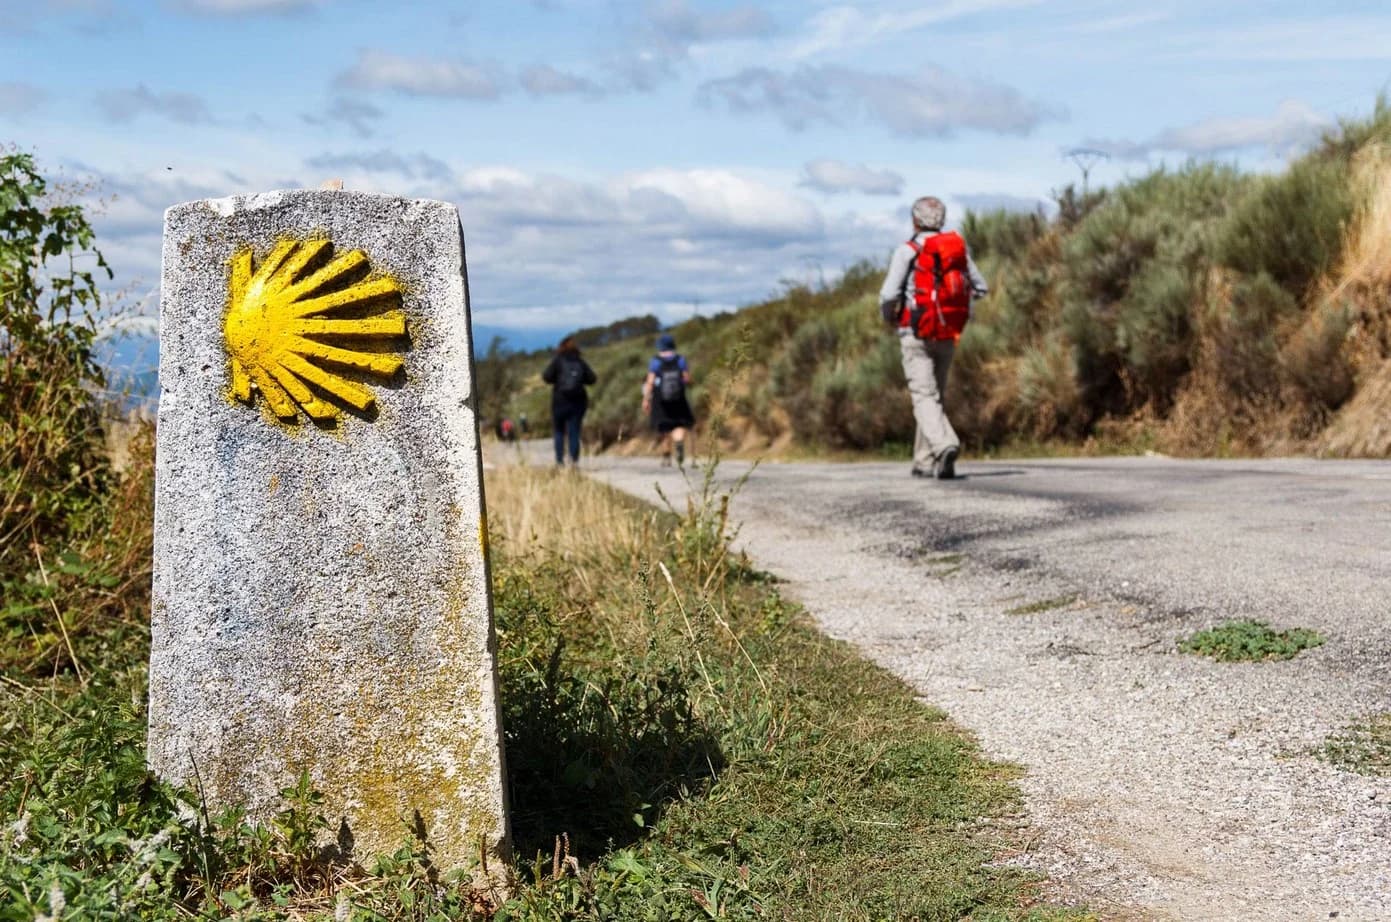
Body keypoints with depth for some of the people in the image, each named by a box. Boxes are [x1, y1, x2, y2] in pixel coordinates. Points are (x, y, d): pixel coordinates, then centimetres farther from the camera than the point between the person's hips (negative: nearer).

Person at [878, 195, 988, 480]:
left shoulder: (907, 251, -8)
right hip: (948, 335, 5)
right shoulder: (958, 248, 7)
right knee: (935, 394, 16)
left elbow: (889, 294, -15)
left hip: (916, 335, -5)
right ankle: (925, 462, 20)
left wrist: (888, 317, 5)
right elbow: (980, 288, 13)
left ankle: (945, 445, -33)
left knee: (924, 397, -9)